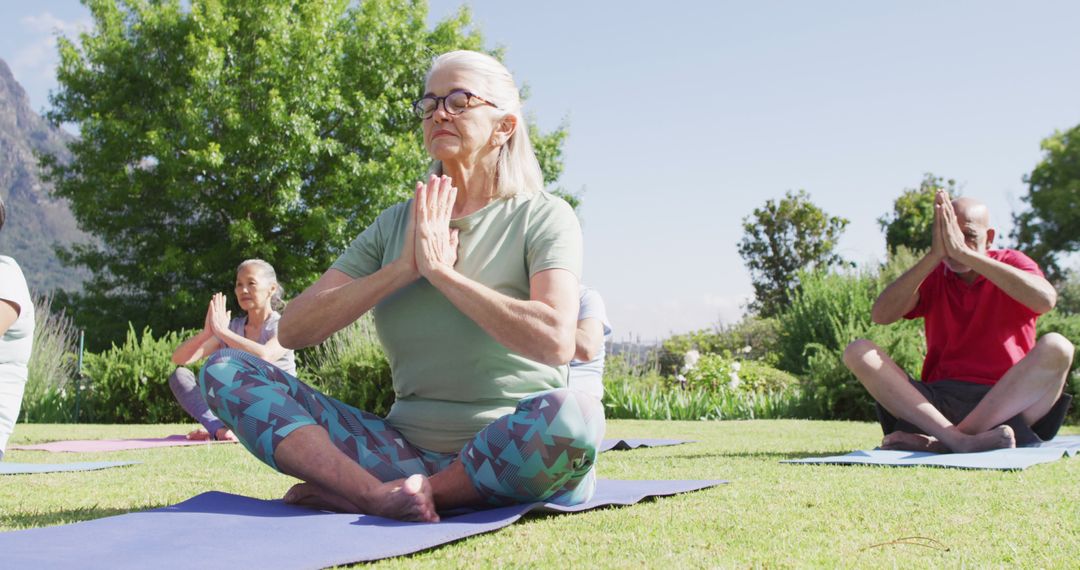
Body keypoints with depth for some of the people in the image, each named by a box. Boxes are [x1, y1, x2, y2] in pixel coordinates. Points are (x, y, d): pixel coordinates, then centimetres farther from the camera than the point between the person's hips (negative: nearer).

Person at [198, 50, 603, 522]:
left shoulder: (541, 216, -1)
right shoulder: (396, 225, 11)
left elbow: (555, 340, -21)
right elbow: (293, 329, 1)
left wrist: (441, 270, -14)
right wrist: (401, 270, -10)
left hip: (511, 459, -3)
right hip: (408, 446, 4)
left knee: (572, 414, -39)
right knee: (226, 369, -7)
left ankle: (353, 492, -21)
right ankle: (381, 495, -28)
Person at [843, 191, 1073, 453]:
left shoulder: (1011, 263, 7)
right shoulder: (932, 275, 13)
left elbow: (1046, 300, -18)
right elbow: (881, 315, -6)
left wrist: (964, 253, -18)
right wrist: (934, 255, -12)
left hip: (1006, 405, -1)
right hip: (940, 402, 2)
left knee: (1056, 347, -28)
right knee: (858, 351, -17)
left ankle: (937, 442, -33)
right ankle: (959, 439, -38)